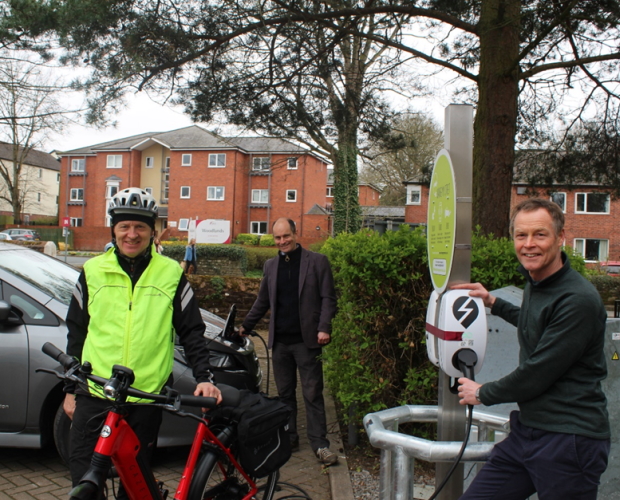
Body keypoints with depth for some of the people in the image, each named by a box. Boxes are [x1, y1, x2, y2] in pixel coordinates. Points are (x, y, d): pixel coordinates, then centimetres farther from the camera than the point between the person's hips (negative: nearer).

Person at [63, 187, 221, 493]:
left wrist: (203, 377, -9)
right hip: (94, 394, 1)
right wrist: (71, 389, 11)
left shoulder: (171, 273, 0)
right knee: (84, 476, 5)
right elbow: (76, 333, 11)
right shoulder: (93, 271, 5)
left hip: (147, 397, -1)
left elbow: (192, 332, 3)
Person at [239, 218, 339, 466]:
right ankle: (288, 437, 23)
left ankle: (320, 443, 8)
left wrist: (324, 328, -15)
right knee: (285, 392, 11)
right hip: (280, 340, 4)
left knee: (312, 393, 0)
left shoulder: (317, 261, -1)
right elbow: (262, 301, 19)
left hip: (306, 339, -4)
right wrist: (246, 326, 15)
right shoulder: (271, 265, 12)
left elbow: (328, 298, -4)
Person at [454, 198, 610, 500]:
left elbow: (537, 374, -19)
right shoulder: (535, 284, 10)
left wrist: (482, 393, -4)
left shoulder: (579, 300, -20)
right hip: (526, 429, 8)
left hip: (568, 440, -8)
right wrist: (493, 303, 26)